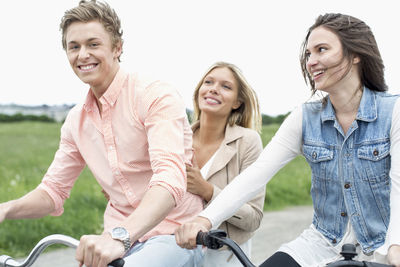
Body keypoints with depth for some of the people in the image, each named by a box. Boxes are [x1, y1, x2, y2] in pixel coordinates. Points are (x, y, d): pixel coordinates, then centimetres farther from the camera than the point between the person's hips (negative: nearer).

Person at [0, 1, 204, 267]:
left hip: (173, 237, -6)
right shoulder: (76, 120, 10)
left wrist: (120, 236, -43)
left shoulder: (157, 96, -12)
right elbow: (52, 192, 14)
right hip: (119, 242, 6)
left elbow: (170, 179, -27)